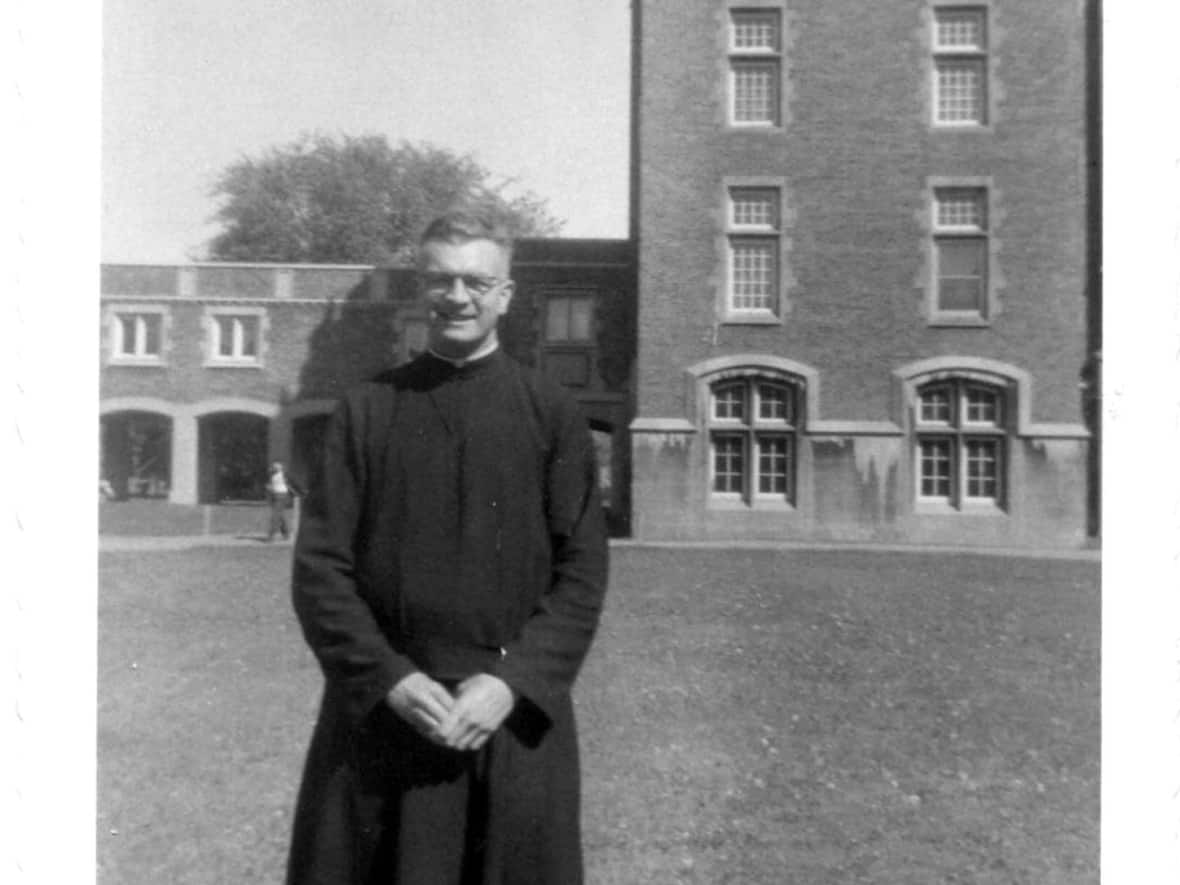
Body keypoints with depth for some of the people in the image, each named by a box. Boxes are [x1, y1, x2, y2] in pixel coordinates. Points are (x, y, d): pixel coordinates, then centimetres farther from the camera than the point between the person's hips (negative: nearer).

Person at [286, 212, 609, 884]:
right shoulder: (368, 412, 4)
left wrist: (514, 683, -12)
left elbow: (584, 571, -2)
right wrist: (389, 678, -11)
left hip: (514, 715, 0)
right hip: (380, 710, 1)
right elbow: (320, 565, 0)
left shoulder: (553, 414, 1)